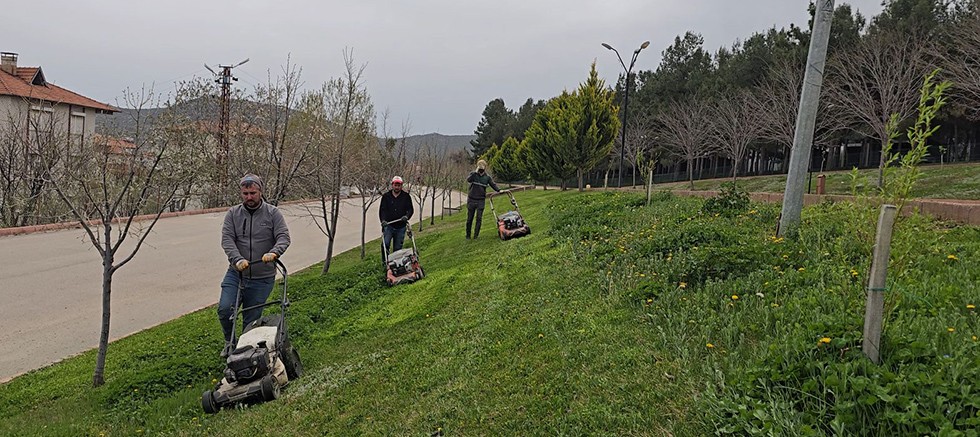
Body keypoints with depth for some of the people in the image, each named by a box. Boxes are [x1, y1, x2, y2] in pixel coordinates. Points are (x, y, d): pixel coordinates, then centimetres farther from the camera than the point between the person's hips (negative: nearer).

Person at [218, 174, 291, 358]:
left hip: (262, 278, -1)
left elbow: (283, 237, -7)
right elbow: (227, 239, -6)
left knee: (252, 319, 4)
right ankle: (229, 342, 13)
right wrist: (238, 259, -23)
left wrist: (274, 253, -28)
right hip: (236, 273, 1)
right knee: (225, 309, -13)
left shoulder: (273, 213, 0)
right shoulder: (233, 214, 4)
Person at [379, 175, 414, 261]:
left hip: (401, 226, 1)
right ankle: (385, 262, -2)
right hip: (388, 225, -1)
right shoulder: (386, 196, 5)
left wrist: (407, 216, -15)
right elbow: (382, 210, -1)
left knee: (398, 247, 6)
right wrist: (383, 220, -18)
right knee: (385, 243, -17)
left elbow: (410, 209, 6)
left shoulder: (406, 196, 7)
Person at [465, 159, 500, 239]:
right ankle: (468, 235, 18)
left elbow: (493, 185, 1)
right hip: (471, 200, -1)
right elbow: (468, 180, -20)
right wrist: (476, 172, -24)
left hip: (481, 201, 1)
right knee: (469, 218, 7)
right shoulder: (473, 174, -1)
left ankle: (476, 235, 5)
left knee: (479, 219, -2)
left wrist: (498, 190, -16)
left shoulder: (487, 177, 5)